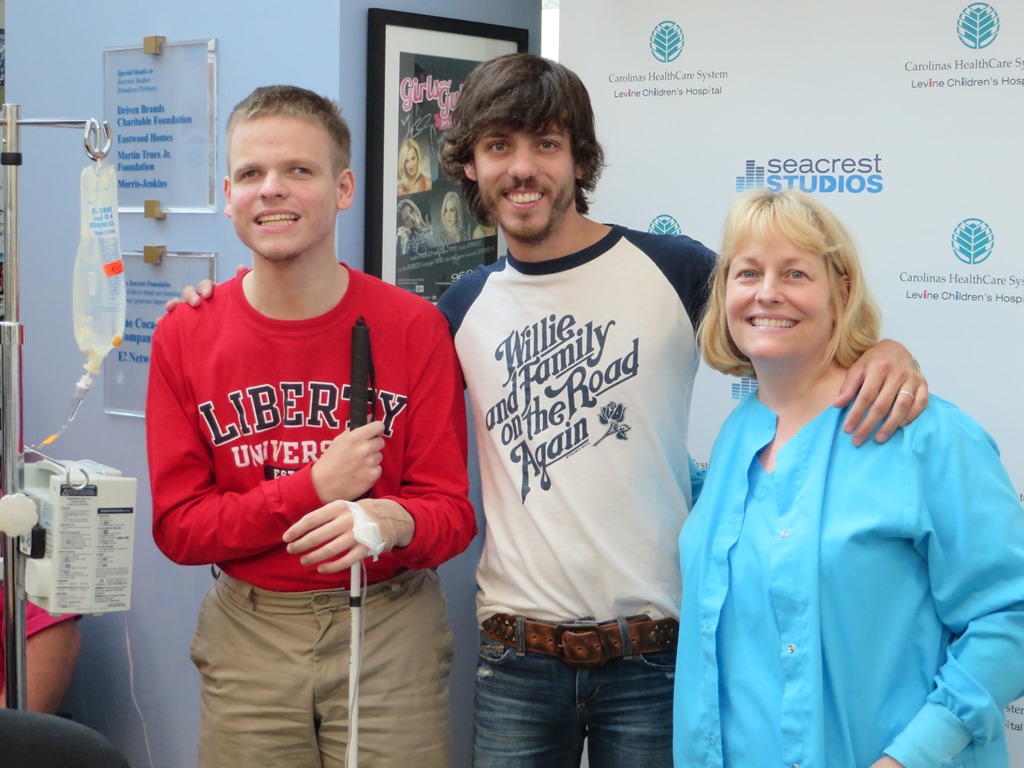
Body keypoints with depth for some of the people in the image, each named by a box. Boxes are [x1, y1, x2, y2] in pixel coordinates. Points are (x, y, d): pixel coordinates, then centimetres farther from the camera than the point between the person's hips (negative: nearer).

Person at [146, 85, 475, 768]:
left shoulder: (415, 328, -8)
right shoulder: (185, 338, -3)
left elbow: (452, 511, -7)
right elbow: (177, 527, -5)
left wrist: (394, 522, -30)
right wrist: (316, 488, -18)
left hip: (391, 632, -1)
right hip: (248, 636, 2)